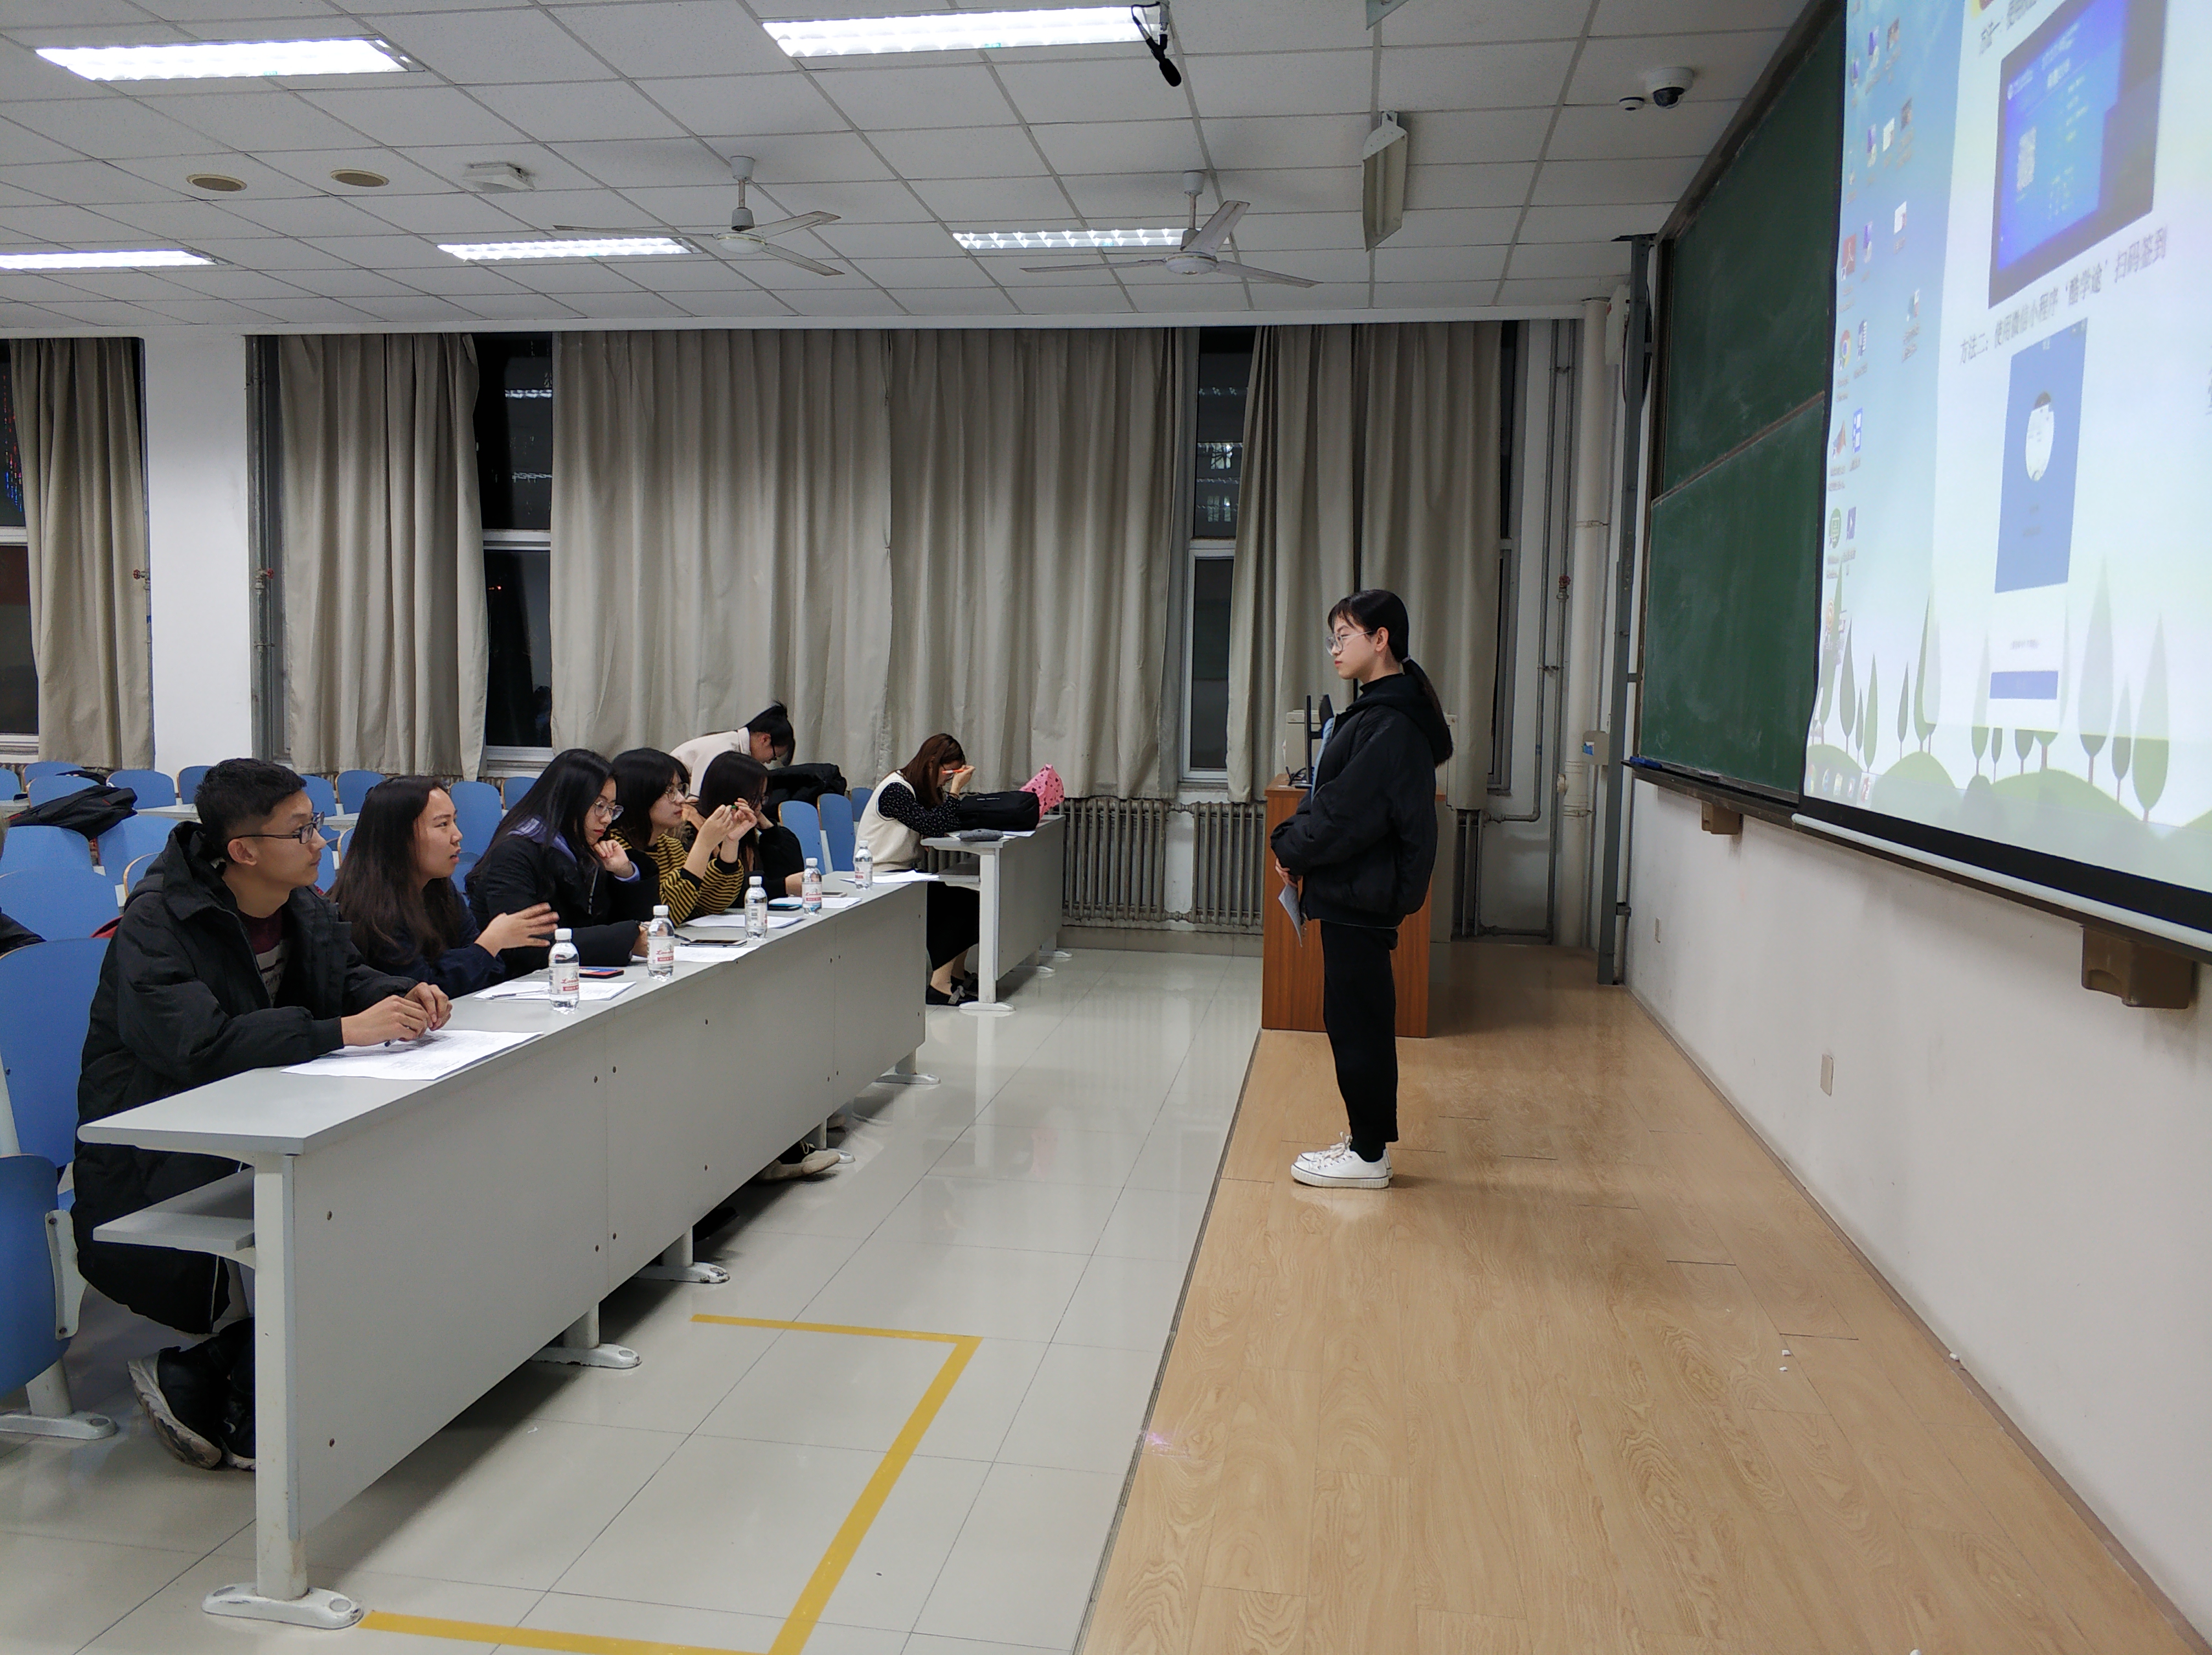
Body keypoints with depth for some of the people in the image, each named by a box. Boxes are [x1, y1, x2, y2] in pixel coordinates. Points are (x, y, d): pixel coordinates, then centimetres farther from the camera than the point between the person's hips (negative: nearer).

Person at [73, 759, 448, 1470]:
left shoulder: (302, 905, 6)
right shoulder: (157, 923, -17)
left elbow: (346, 976, 18)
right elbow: (196, 1044, -30)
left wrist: (403, 997, -6)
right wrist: (344, 1029, -33)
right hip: (152, 1164, -7)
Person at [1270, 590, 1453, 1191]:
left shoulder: (1392, 724, -18)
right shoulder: (1376, 711, 14)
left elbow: (1348, 814, -22)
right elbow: (1332, 797, 15)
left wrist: (1292, 850, -9)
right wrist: (1294, 840, 1)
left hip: (1361, 895, -10)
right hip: (1353, 892, 10)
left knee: (1356, 1021, -2)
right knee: (1357, 1018, 15)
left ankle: (1368, 1156, 8)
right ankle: (1366, 1140, 25)